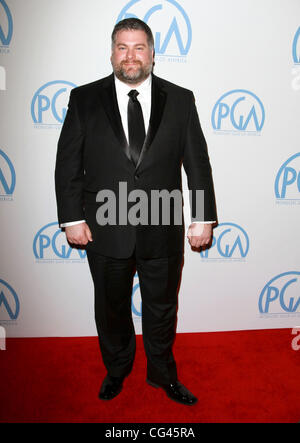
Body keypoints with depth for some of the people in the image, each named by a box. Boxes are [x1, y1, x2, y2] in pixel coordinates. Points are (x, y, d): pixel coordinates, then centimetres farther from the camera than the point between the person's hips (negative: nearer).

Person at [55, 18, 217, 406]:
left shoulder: (180, 100, 2)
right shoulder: (84, 99, 1)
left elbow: (198, 162, 2)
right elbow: (67, 163, 1)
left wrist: (204, 218, -1)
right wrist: (72, 218, -5)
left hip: (162, 232, 1)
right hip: (105, 230, 0)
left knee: (162, 309, 17)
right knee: (111, 309, 18)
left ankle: (162, 374, 44)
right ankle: (116, 370, 46)